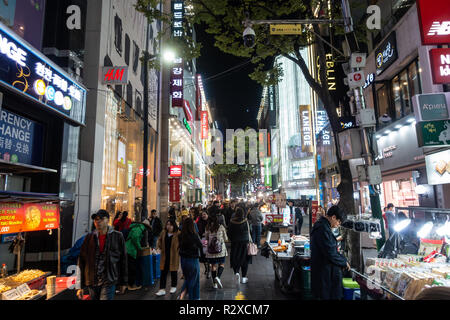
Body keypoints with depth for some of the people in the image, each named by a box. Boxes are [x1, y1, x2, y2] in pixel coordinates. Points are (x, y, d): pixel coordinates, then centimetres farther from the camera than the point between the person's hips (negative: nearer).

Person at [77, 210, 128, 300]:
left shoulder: (118, 237, -3)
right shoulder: (89, 237, 3)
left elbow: (123, 260, 3)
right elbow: (81, 262, 5)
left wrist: (123, 282, 6)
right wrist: (81, 286, 2)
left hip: (109, 282, -3)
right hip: (92, 282, 3)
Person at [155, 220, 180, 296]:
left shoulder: (178, 234, -12)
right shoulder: (164, 233, 5)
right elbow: (160, 240, 21)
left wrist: (177, 250, -9)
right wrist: (161, 247, 10)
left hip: (174, 256, -4)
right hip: (165, 256, 4)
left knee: (173, 272, 11)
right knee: (163, 272, 3)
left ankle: (173, 287, 29)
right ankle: (162, 289, 8)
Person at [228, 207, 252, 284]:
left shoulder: (232, 222, -8)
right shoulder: (245, 221, -11)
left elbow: (229, 233, -1)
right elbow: (248, 232, -7)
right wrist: (248, 241, 6)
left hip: (235, 243, 0)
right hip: (245, 242, 0)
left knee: (235, 258, 11)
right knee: (244, 260, 11)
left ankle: (236, 272, -14)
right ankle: (244, 277, 17)